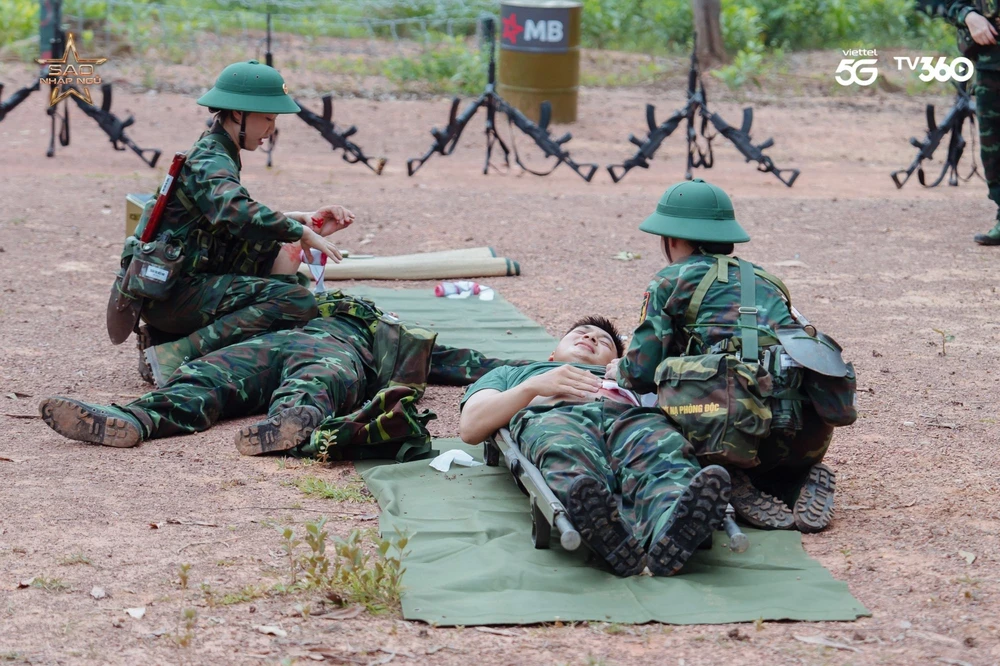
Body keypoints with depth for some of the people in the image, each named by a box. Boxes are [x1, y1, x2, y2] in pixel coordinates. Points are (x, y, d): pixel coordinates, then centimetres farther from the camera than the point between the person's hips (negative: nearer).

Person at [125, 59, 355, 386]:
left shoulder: (213, 154, 16)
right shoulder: (210, 163, -14)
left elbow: (242, 215, 26)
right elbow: (237, 213, -34)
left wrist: (304, 219, 12)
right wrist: (302, 232, -26)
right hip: (169, 293, -10)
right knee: (297, 301, -19)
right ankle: (175, 355, -21)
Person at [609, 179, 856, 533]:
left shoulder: (670, 281, 11)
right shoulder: (763, 279, 28)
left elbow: (642, 373, 6)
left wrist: (620, 370, 32)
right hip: (810, 435, 6)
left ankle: (732, 488, -6)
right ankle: (802, 484, 5)